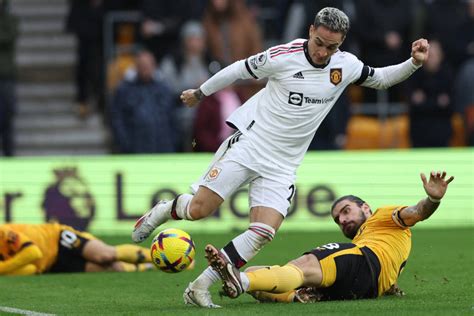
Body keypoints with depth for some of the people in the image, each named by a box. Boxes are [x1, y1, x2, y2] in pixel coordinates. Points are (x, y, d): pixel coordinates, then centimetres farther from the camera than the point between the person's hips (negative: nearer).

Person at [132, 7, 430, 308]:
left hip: (281, 167, 4)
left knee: (264, 232, -15)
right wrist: (201, 93, 13)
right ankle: (164, 210, 26)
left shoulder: (346, 65, -1)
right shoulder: (283, 57, -13)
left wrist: (414, 63, -1)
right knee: (198, 209, -10)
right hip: (248, 145, -3)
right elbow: (240, 69, 1)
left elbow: (380, 79, 16)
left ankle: (199, 288, -10)